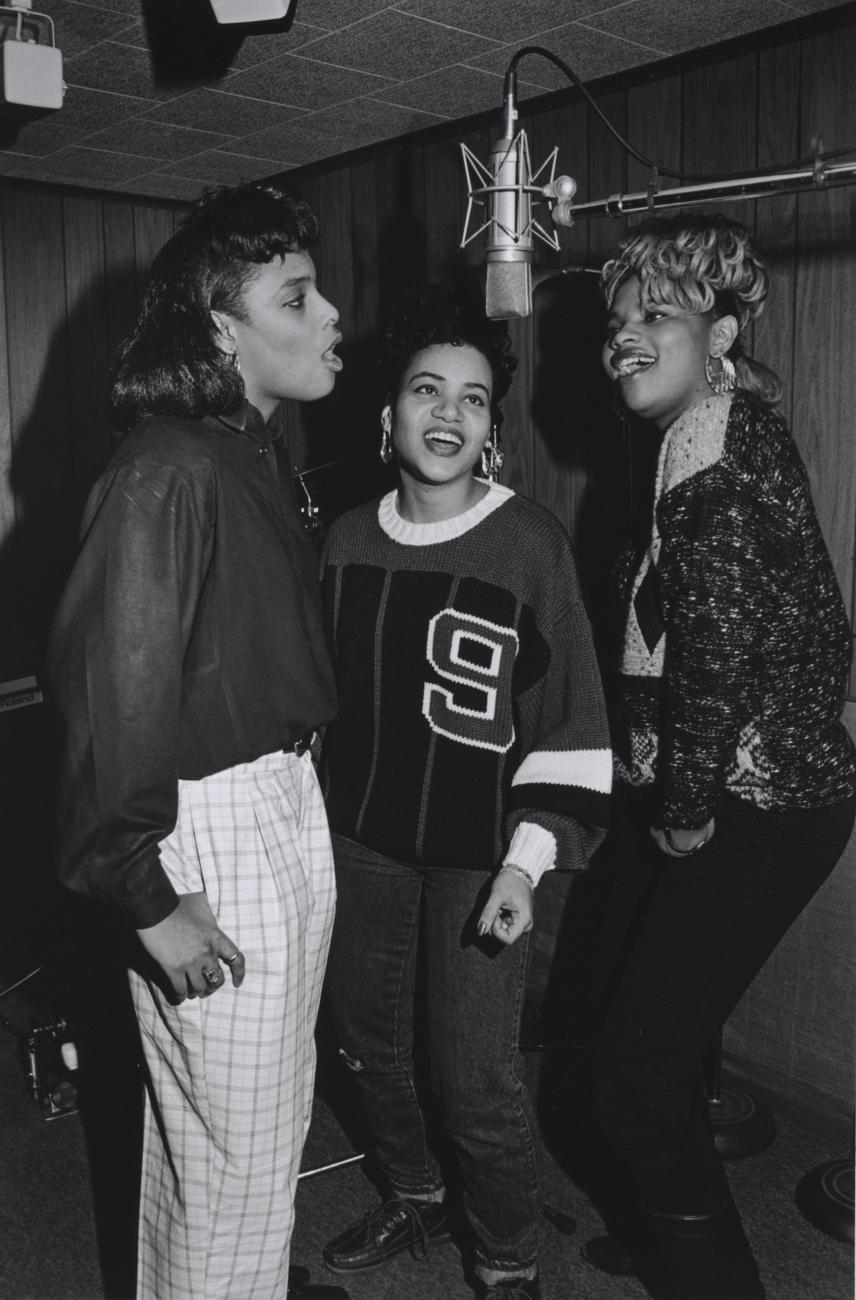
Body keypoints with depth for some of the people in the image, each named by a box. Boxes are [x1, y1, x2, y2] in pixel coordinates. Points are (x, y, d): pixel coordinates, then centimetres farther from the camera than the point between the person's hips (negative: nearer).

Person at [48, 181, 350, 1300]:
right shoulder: (166, 473, -19)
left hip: (290, 800, 9)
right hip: (209, 828, -9)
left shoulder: (260, 459, 10)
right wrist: (149, 899, -19)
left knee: (274, 1104, 26)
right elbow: (112, 690, -22)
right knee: (234, 1143, 6)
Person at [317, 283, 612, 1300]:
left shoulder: (529, 541, -11)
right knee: (366, 1038, 19)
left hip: (476, 853, -5)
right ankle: (413, 1199, 46)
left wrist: (529, 857, -16)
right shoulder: (347, 538, 2)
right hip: (358, 839, 5)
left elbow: (570, 717, -10)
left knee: (477, 1081, -1)